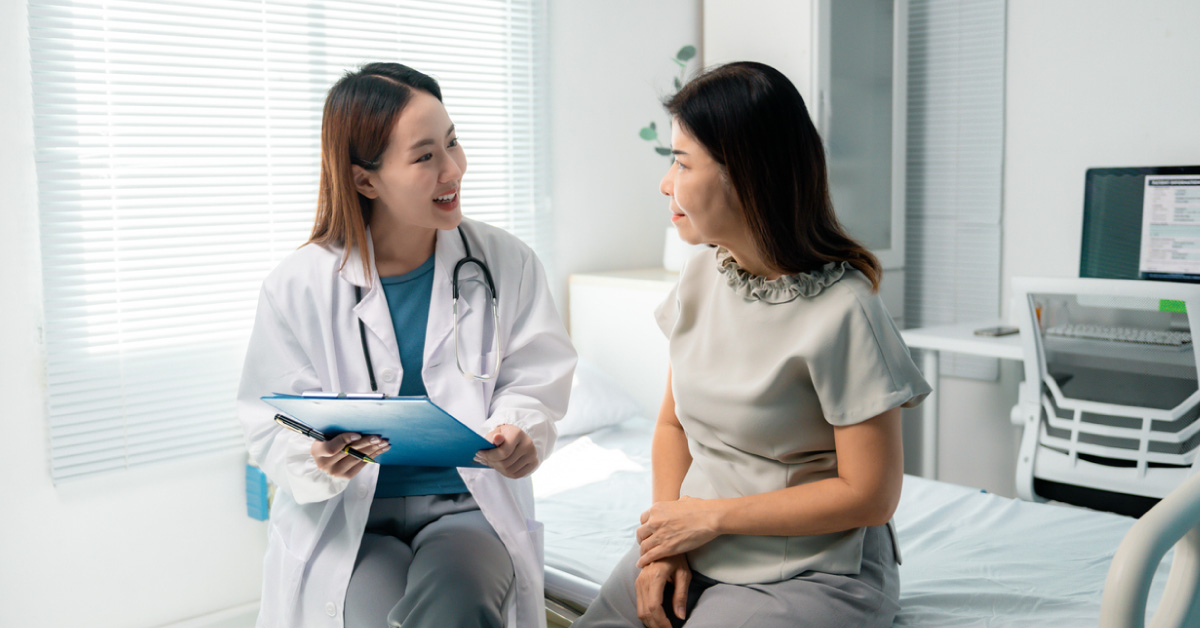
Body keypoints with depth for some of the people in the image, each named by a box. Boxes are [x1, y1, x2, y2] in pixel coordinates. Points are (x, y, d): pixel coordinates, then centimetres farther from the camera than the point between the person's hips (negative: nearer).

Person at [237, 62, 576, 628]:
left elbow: (531, 385, 3)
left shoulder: (505, 263, 1)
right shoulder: (298, 286, -4)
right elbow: (274, 429, -2)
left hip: (467, 506, 1)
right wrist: (320, 461, -26)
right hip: (345, 518, 0)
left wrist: (516, 433, -21)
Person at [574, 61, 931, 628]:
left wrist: (710, 515, -13)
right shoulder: (702, 274, 1)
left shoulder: (841, 311, -19)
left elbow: (869, 494, -15)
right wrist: (667, 542, -6)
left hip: (810, 576, -5)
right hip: (696, 551, 6)